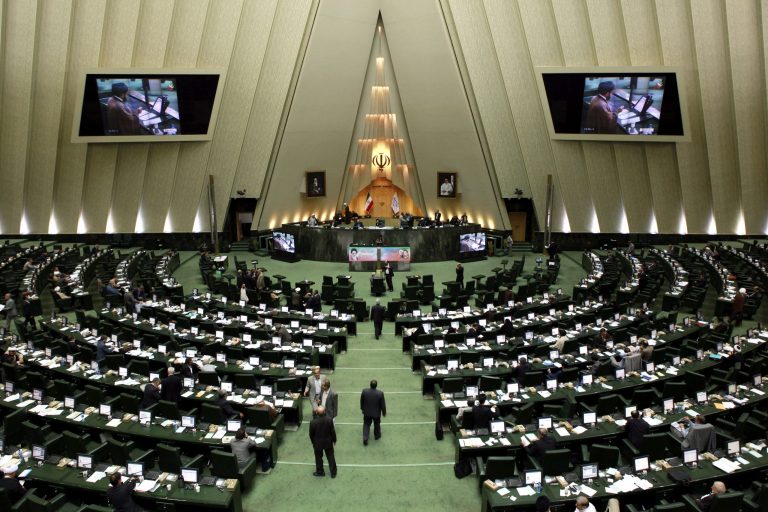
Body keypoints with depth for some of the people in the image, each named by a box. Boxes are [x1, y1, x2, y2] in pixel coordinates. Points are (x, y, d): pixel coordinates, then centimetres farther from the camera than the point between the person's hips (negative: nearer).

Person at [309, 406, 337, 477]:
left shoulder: (313, 422, -27)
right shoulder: (329, 420, -24)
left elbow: (311, 434, -12)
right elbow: (333, 432, -11)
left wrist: (313, 442, 8)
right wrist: (334, 440, 7)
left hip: (318, 444, -1)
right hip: (328, 443, 1)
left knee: (319, 458, 21)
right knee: (331, 457, 20)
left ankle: (320, 472, 40)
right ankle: (333, 473, 33)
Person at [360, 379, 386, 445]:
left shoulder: (364, 392, -21)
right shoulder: (380, 393, -26)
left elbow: (361, 402, -5)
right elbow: (383, 404, -14)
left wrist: (362, 409, 14)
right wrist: (384, 412, 3)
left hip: (367, 412, 1)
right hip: (376, 413, -1)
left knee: (366, 424, 18)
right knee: (377, 424, 23)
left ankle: (365, 437, 6)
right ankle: (377, 436, 42)